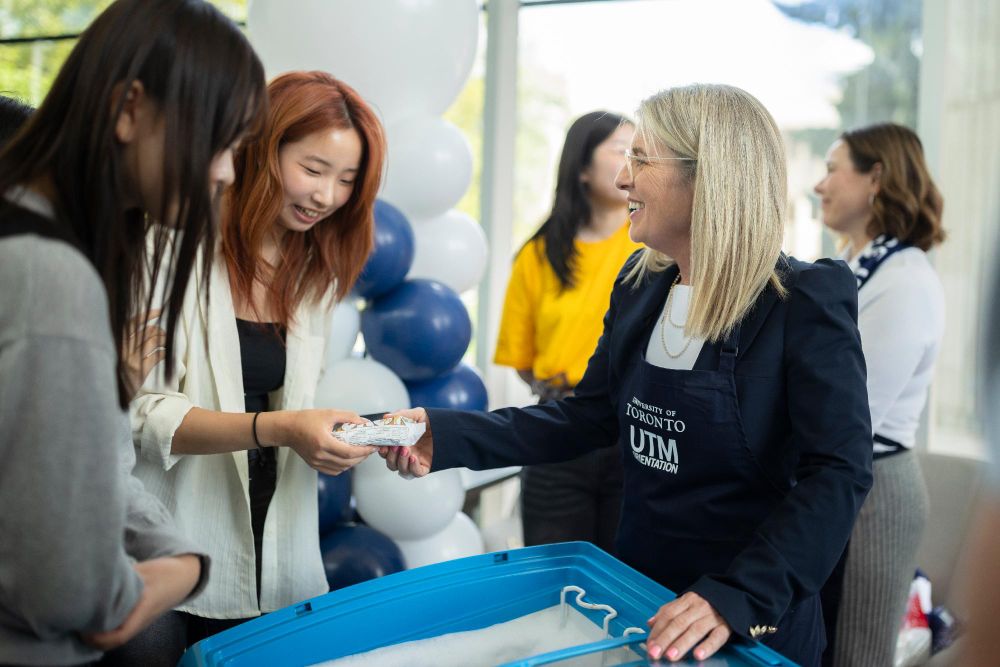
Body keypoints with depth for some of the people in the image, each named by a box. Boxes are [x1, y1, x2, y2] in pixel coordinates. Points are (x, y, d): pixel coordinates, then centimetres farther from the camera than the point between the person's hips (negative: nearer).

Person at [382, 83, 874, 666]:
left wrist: (738, 599, -35)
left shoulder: (807, 302, -18)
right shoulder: (641, 283, 1)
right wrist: (448, 435, -9)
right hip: (639, 588, 6)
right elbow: (587, 417, 4)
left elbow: (839, 475, -23)